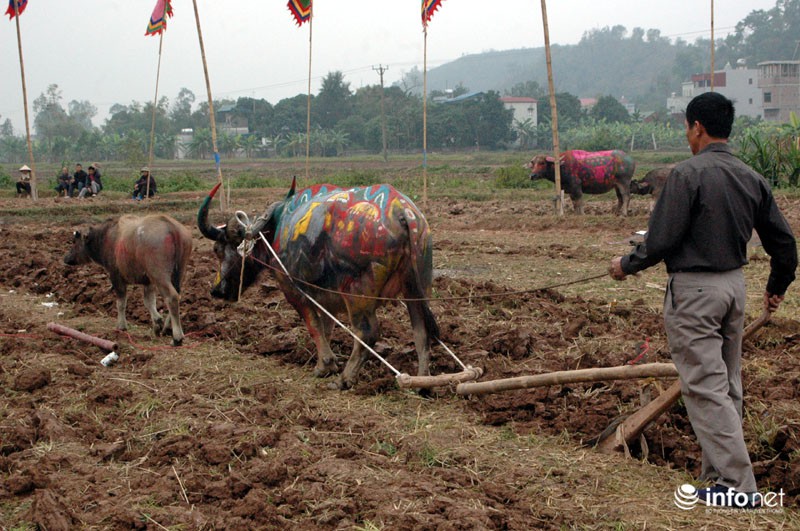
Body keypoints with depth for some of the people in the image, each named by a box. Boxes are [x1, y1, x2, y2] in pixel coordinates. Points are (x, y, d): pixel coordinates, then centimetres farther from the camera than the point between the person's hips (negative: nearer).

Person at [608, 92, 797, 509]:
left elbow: (661, 240, -17)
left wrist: (626, 265, 1)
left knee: (705, 386, -4)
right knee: (728, 384, 16)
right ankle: (721, 472, 24)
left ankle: (737, 484, -6)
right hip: (734, 284, 8)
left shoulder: (688, 174, -16)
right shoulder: (751, 179, 6)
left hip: (694, 288, -8)